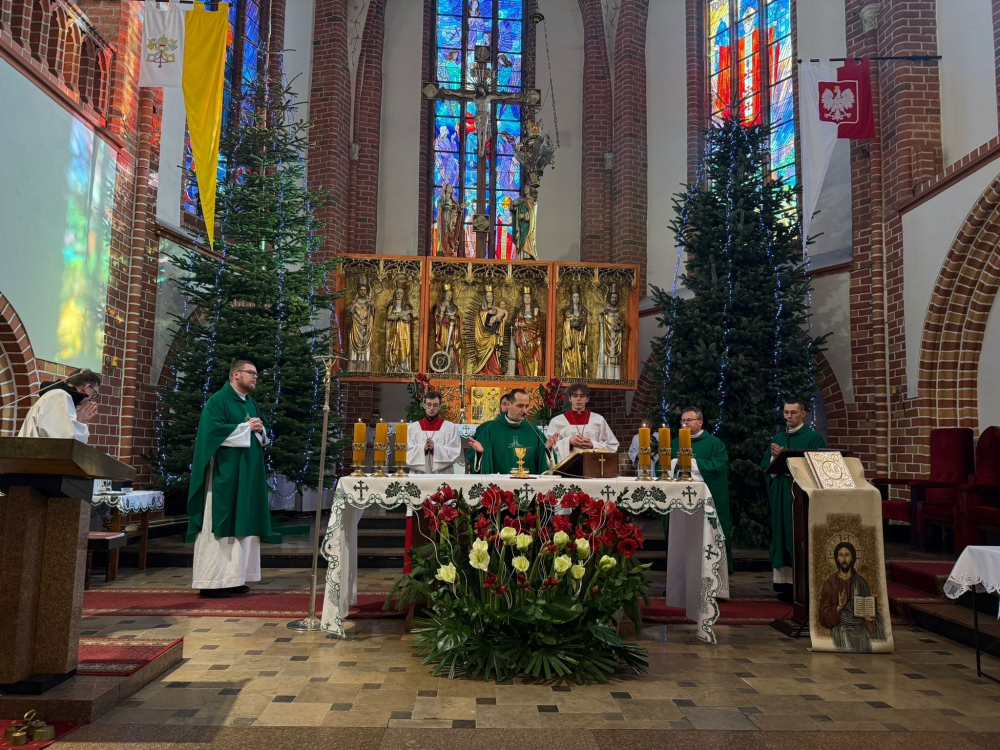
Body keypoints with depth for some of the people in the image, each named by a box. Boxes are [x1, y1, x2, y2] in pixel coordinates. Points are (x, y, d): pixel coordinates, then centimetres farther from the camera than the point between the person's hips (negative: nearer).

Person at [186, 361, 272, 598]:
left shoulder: (252, 402, 17)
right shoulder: (217, 400, -8)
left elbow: (264, 432, 18)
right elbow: (213, 430, -20)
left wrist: (260, 430, -5)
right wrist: (246, 427, -15)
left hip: (247, 473, 8)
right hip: (224, 473, -8)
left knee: (242, 523, 7)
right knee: (220, 524, -6)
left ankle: (234, 577, 12)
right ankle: (212, 580, -1)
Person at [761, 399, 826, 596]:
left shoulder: (814, 438, 0)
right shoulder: (777, 439, 15)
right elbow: (764, 466, 9)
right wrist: (775, 458, -12)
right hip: (781, 497, 5)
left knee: (802, 539, -5)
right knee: (783, 539, 3)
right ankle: (785, 583, 6)